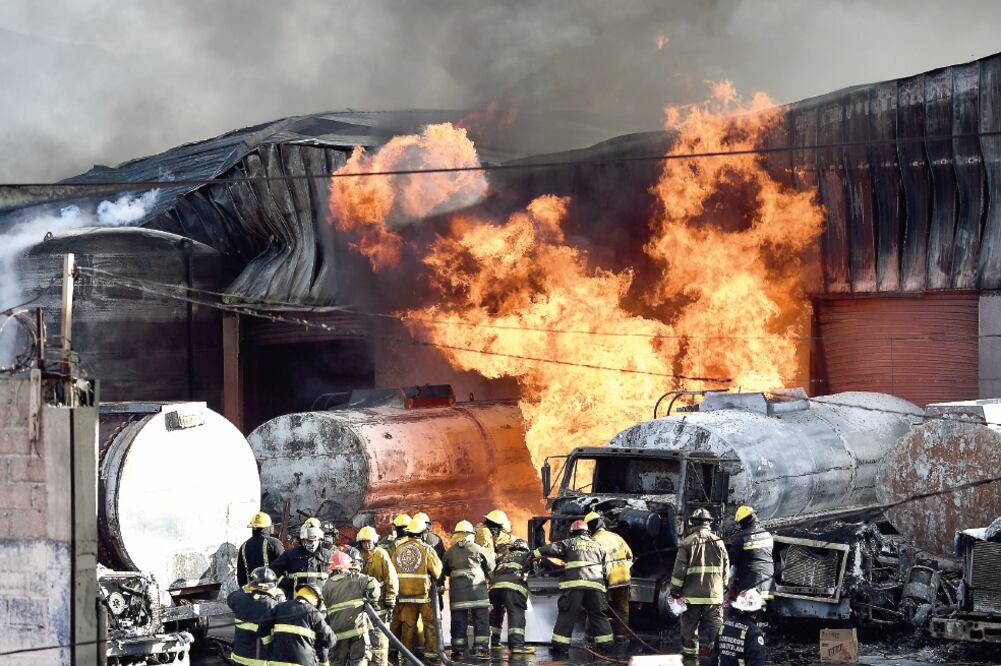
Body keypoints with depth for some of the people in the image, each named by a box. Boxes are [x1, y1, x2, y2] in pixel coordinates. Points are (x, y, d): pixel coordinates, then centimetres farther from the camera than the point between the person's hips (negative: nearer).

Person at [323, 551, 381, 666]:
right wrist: (372, 600, 7)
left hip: (337, 629, 2)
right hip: (357, 626, -2)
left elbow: (326, 605, 7)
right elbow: (372, 584, -11)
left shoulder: (326, 585, 6)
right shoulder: (356, 578, 0)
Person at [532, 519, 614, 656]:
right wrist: (605, 585, 31)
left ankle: (560, 647, -3)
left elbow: (550, 549, 8)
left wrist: (533, 554, 17)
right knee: (599, 616, 12)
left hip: (574, 584, -3)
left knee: (567, 615, 0)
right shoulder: (598, 546, 25)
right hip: (596, 585, 3)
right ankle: (606, 645, 10)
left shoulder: (570, 543, 15)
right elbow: (606, 570, 23)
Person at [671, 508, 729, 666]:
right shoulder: (718, 542, 4)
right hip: (714, 594, 2)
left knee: (690, 627, 7)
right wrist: (723, 587, 19)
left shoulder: (687, 542, -6)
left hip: (692, 594, -2)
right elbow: (726, 568, 8)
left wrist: (675, 589, 2)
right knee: (715, 628, 7)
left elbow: (679, 569, -8)